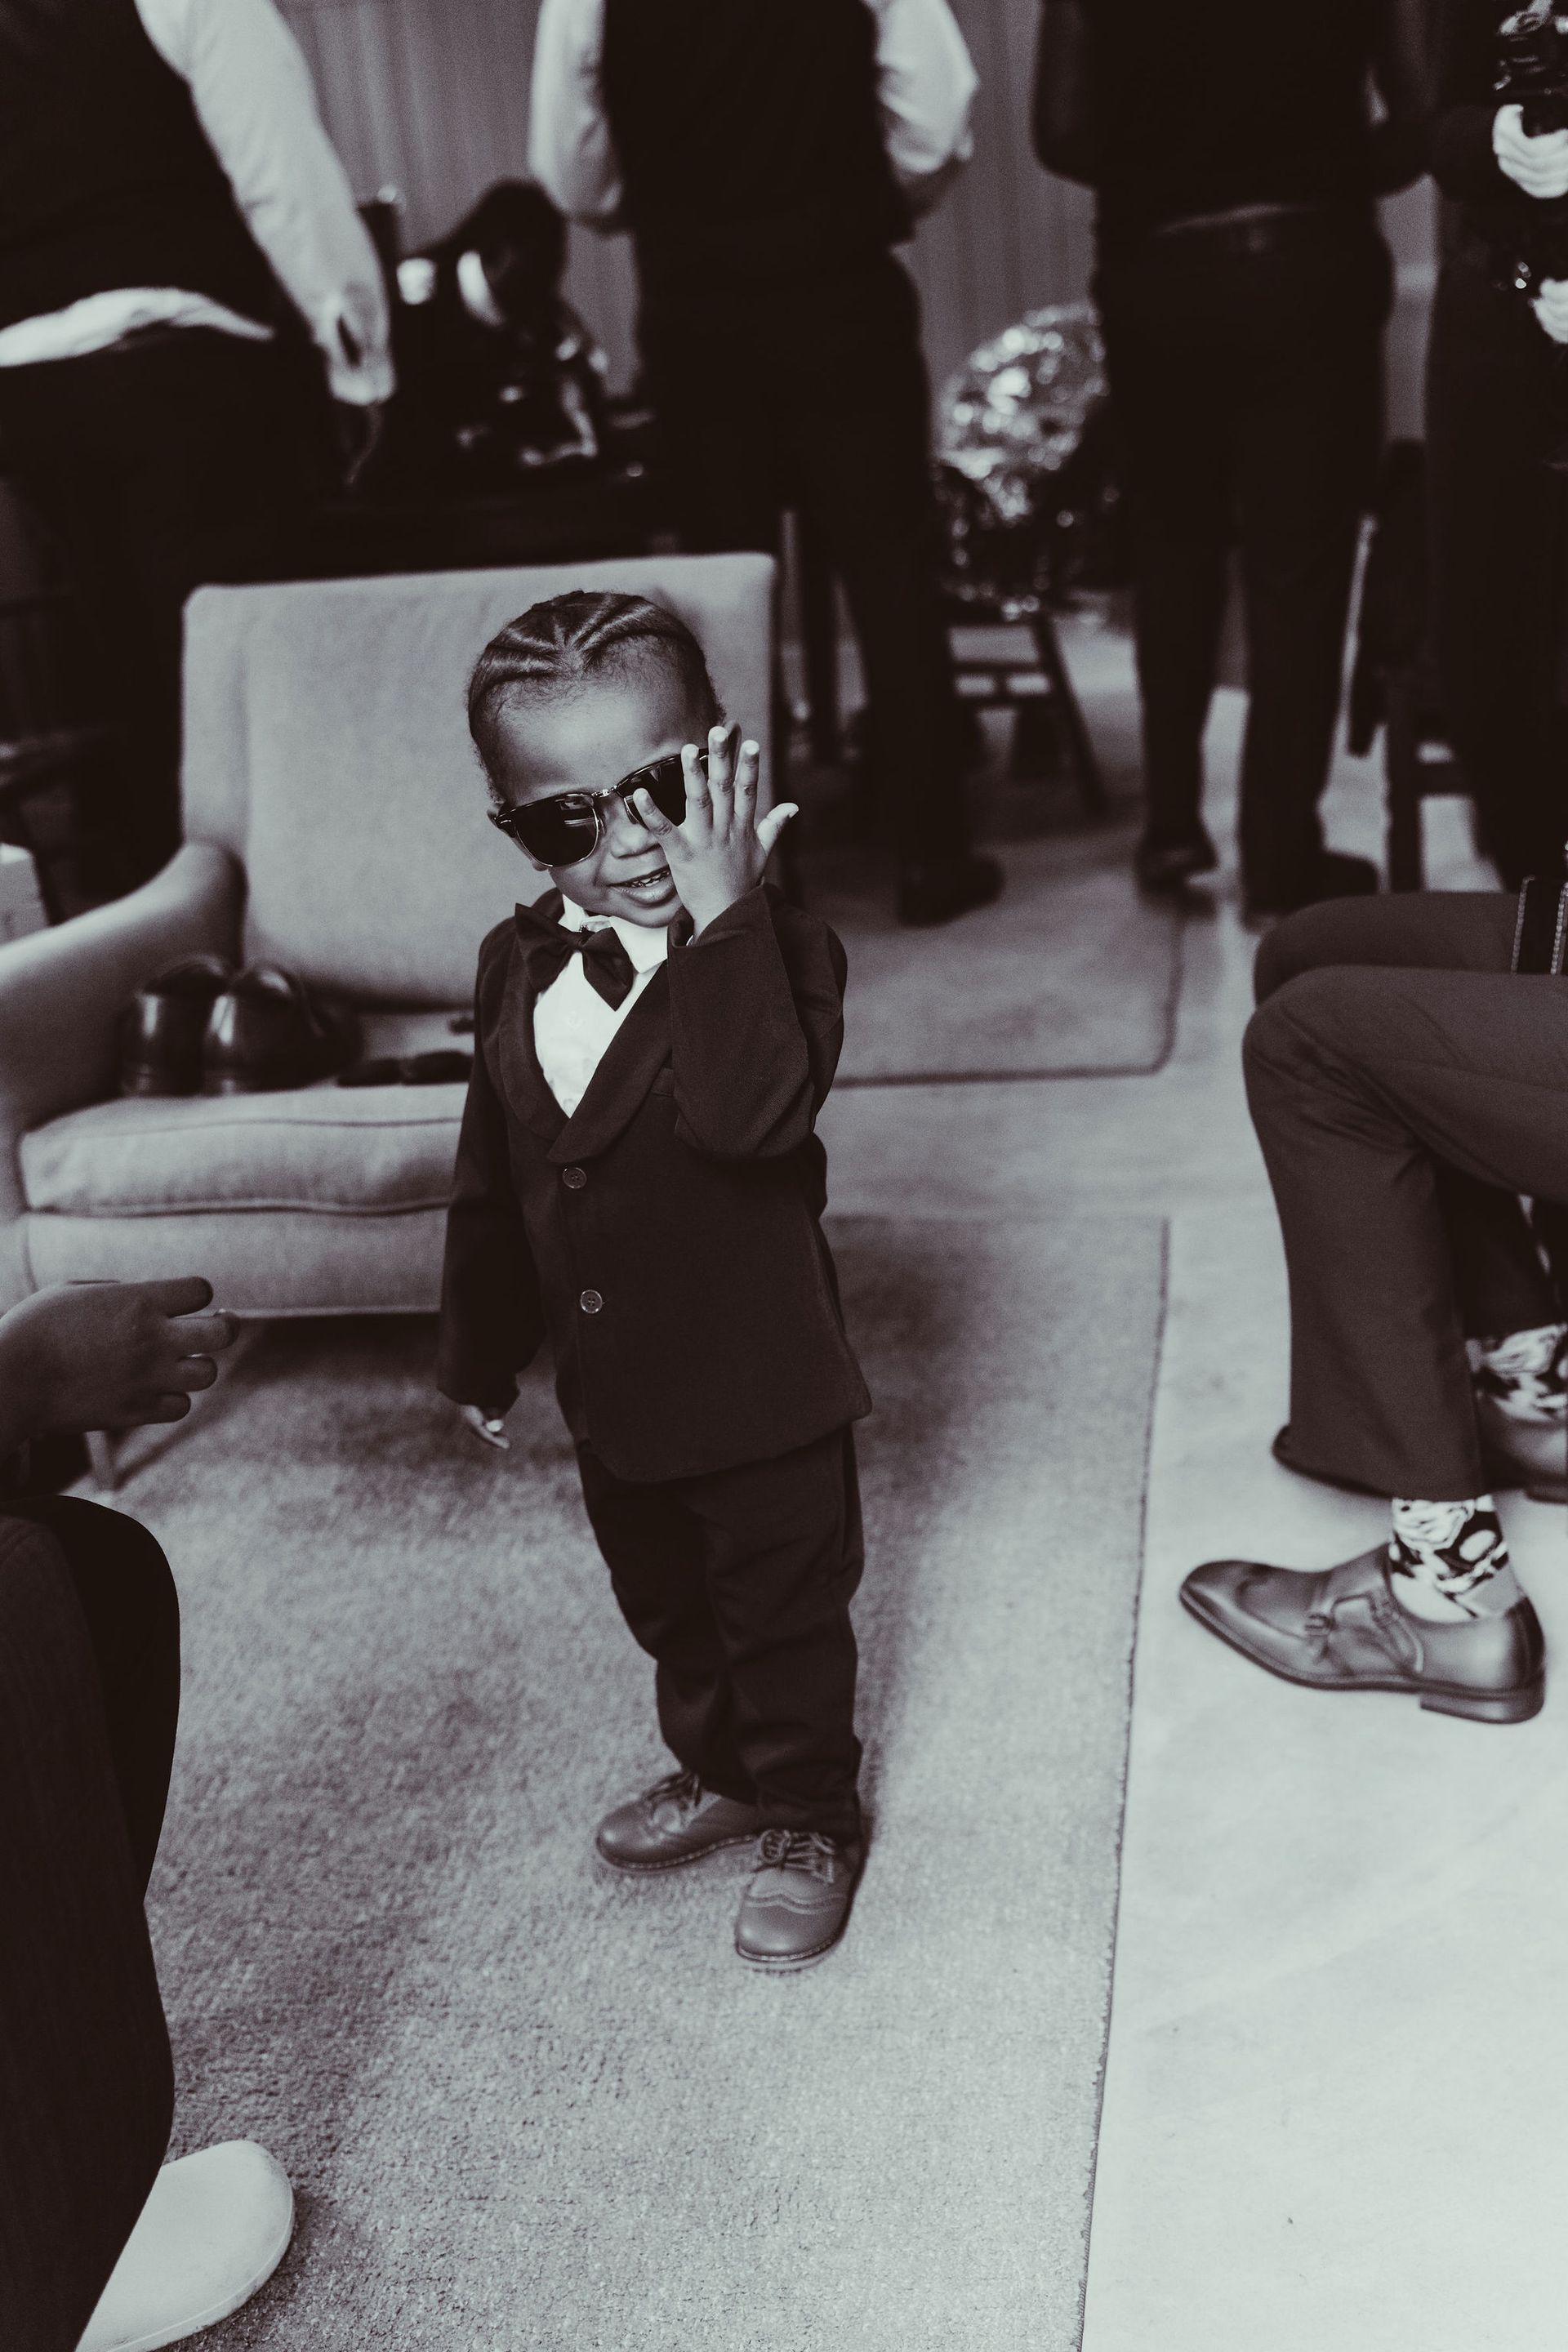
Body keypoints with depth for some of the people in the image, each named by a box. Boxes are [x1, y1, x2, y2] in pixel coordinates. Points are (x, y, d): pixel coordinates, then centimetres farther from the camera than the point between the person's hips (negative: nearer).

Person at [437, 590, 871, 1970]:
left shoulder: (775, 950, -19)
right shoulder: (518, 964, 0)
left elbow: (750, 1115, -40)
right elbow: (494, 1172, 9)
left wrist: (724, 914, -39)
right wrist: (483, 1345, 14)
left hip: (762, 1385, -6)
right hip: (614, 1390, 6)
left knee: (785, 1613, 12)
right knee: (666, 1609, 25)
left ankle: (809, 1818, 34)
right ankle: (720, 1771, 49)